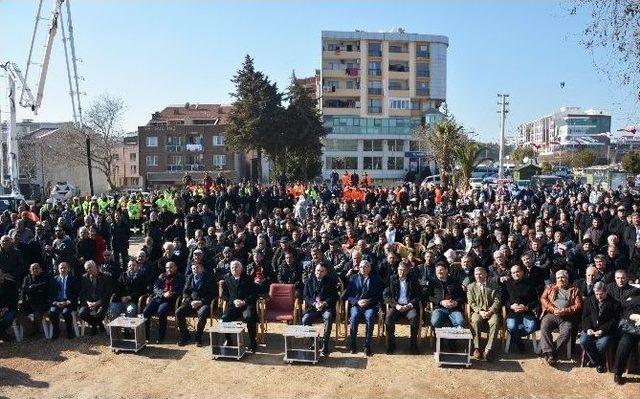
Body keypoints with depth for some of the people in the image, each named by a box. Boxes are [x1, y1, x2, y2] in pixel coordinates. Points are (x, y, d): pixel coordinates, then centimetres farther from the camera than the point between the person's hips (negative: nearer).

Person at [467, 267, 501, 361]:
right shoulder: (471, 287, 15)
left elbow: (497, 301, 5)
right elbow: (471, 302, 6)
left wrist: (490, 311, -13)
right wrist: (480, 311, -12)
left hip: (491, 311, 0)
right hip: (478, 311, 0)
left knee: (495, 321, -34)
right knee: (475, 320, -34)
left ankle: (488, 349, -33)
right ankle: (476, 348, -30)